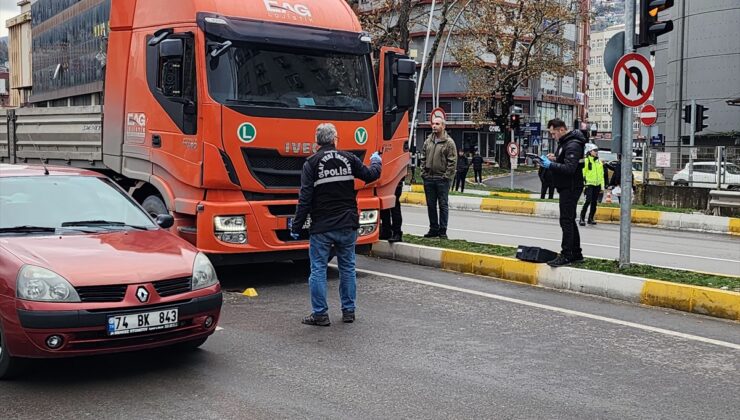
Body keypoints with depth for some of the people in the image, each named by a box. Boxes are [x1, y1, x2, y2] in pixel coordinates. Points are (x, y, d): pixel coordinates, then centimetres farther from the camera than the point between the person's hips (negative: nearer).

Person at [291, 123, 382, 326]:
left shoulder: (311, 163, -7)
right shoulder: (348, 159, 1)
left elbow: (305, 198, -10)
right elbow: (370, 175, 14)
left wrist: (296, 226, -5)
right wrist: (376, 162, 37)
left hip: (321, 227, -3)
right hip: (347, 226, 3)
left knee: (318, 270, 4)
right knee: (348, 268, 14)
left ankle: (320, 314, 5)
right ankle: (349, 311, 19)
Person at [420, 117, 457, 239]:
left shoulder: (449, 142, -5)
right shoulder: (428, 141, 11)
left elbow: (452, 161, -8)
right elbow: (423, 158, 15)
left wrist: (447, 176, -13)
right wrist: (423, 172, 5)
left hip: (442, 180, -5)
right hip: (428, 179, 5)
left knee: (443, 205, 0)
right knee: (431, 205, 10)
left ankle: (443, 231, 6)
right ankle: (433, 229, 21)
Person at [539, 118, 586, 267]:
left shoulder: (573, 145, -18)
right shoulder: (564, 142, 14)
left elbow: (569, 168, -26)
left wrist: (550, 165, -25)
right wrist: (554, 158, 5)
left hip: (570, 188, -11)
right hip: (566, 187, 11)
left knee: (566, 221, -9)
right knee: (570, 221, 15)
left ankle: (566, 256, -6)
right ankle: (576, 254, 23)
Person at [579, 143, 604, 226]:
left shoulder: (599, 162, 16)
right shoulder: (586, 161, -3)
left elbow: (602, 174, 21)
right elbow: (582, 173, -7)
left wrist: (602, 185, 16)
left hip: (597, 185, 6)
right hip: (589, 184, -6)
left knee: (594, 202, 8)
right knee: (588, 201, -17)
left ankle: (591, 218, 17)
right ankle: (582, 219, -15)